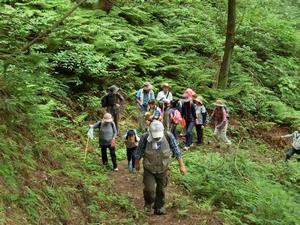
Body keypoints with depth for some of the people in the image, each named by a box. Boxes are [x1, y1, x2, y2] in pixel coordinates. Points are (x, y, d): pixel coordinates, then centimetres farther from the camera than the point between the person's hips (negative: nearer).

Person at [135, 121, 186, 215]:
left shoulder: (168, 136, -24)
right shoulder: (145, 138, -26)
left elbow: (176, 151, -9)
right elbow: (139, 152, -6)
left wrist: (181, 165, -6)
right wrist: (137, 163, 9)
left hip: (163, 170, 2)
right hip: (149, 170, -1)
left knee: (161, 190, 14)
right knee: (149, 189, -9)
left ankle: (159, 208, 37)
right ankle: (148, 203, 24)